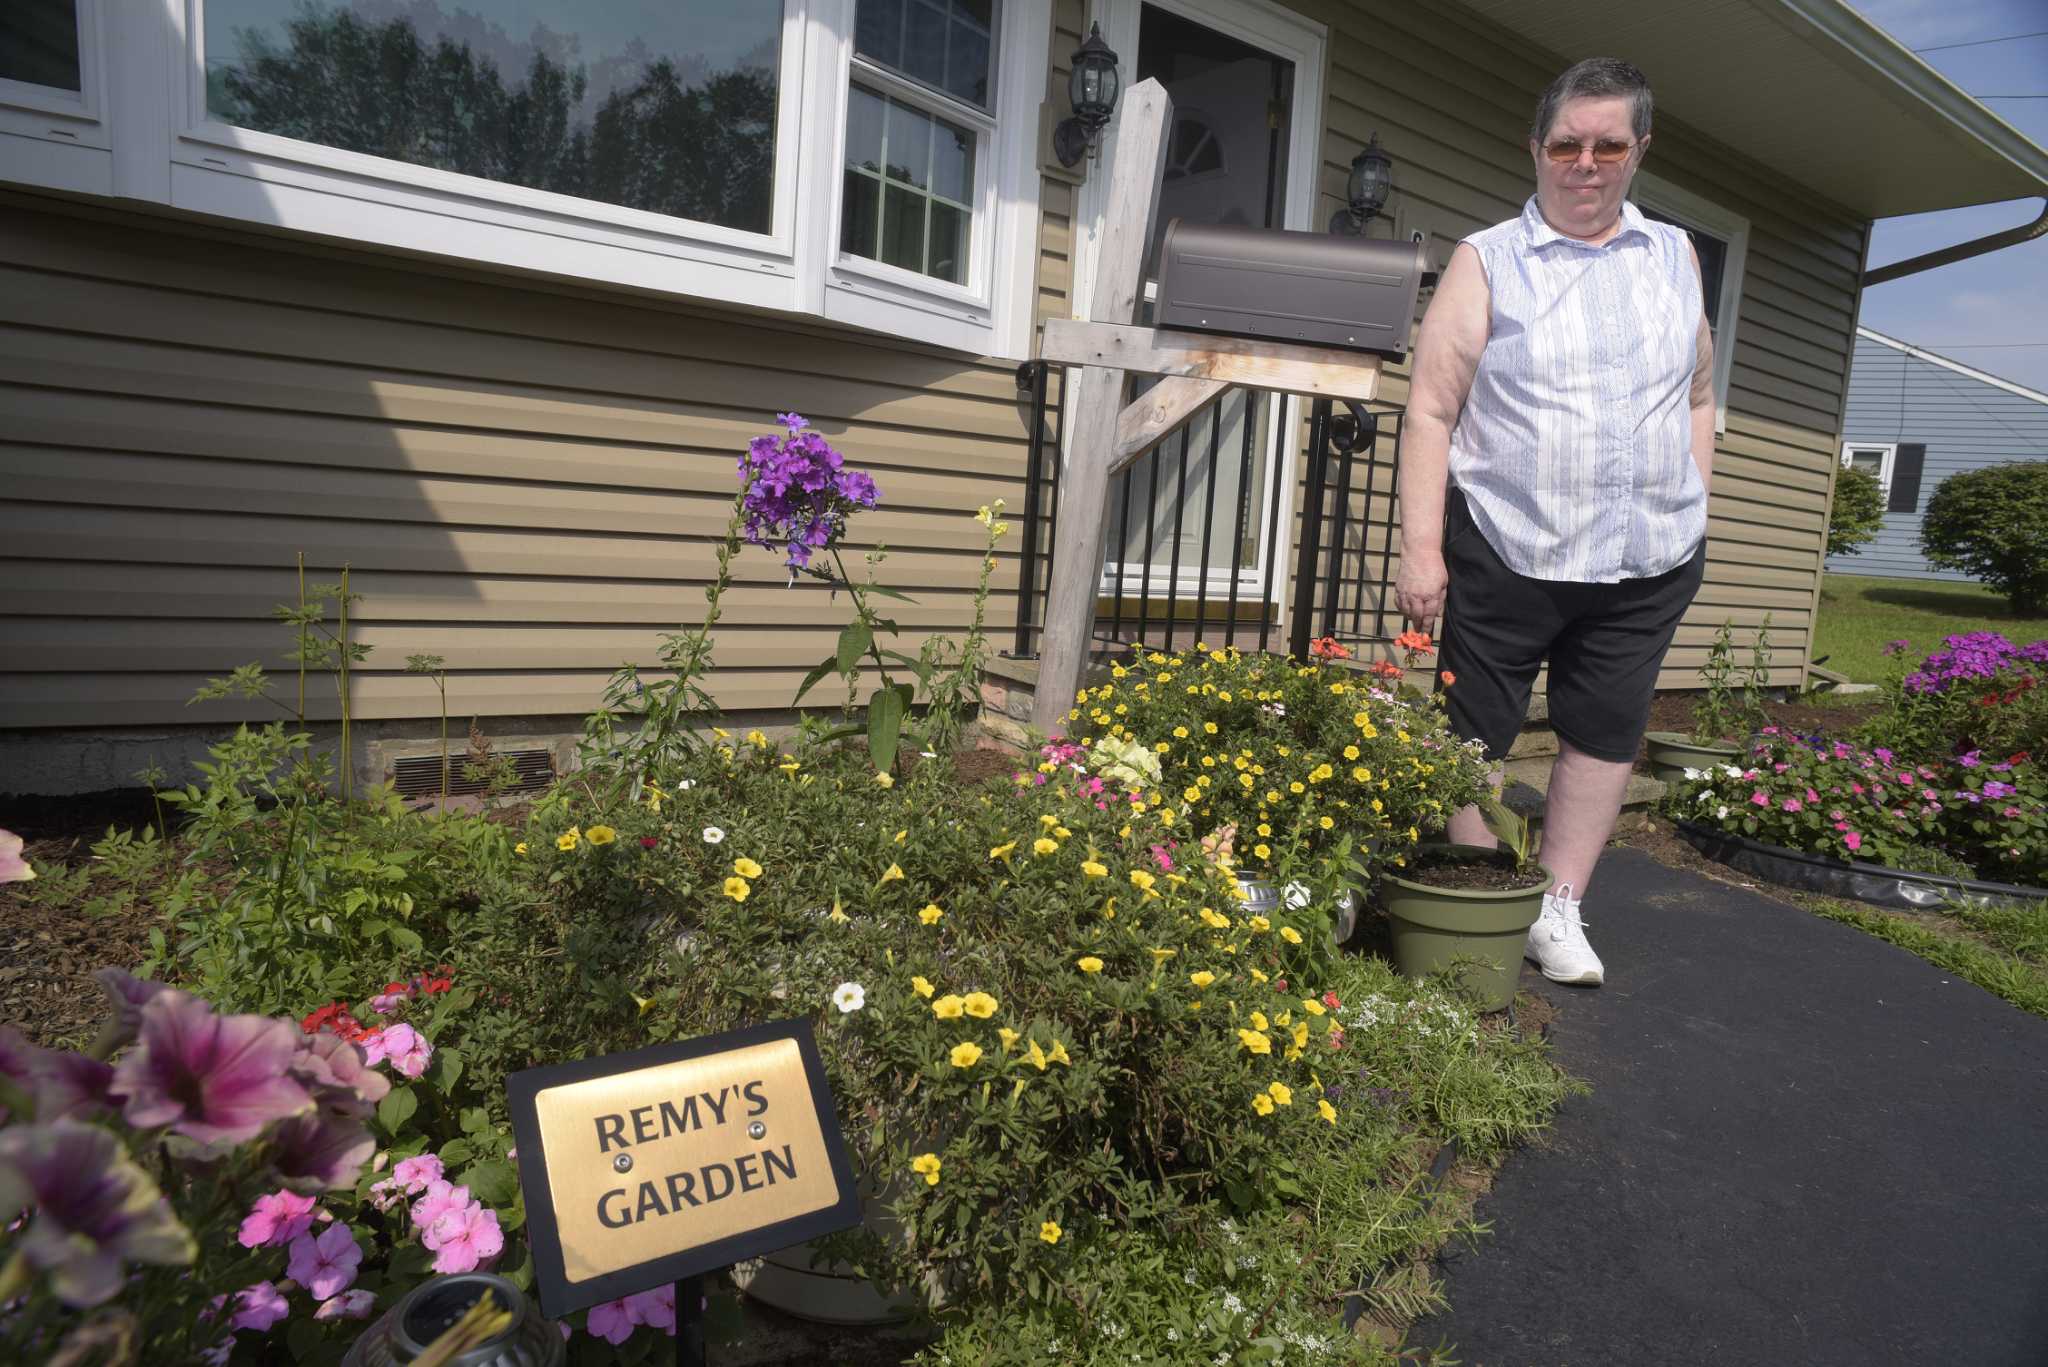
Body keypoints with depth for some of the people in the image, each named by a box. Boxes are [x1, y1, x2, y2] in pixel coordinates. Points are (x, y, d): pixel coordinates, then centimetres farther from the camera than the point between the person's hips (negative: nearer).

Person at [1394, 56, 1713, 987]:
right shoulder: (1487, 261, 0)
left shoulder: (1674, 257, 13)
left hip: (1650, 558, 4)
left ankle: (1559, 911, 24)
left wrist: (1693, 508, 12)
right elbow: (1432, 411, -6)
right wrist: (1421, 547, -13)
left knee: (1606, 732, 9)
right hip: (1506, 551, -4)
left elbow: (1698, 398, 20)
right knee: (1478, 734, 3)